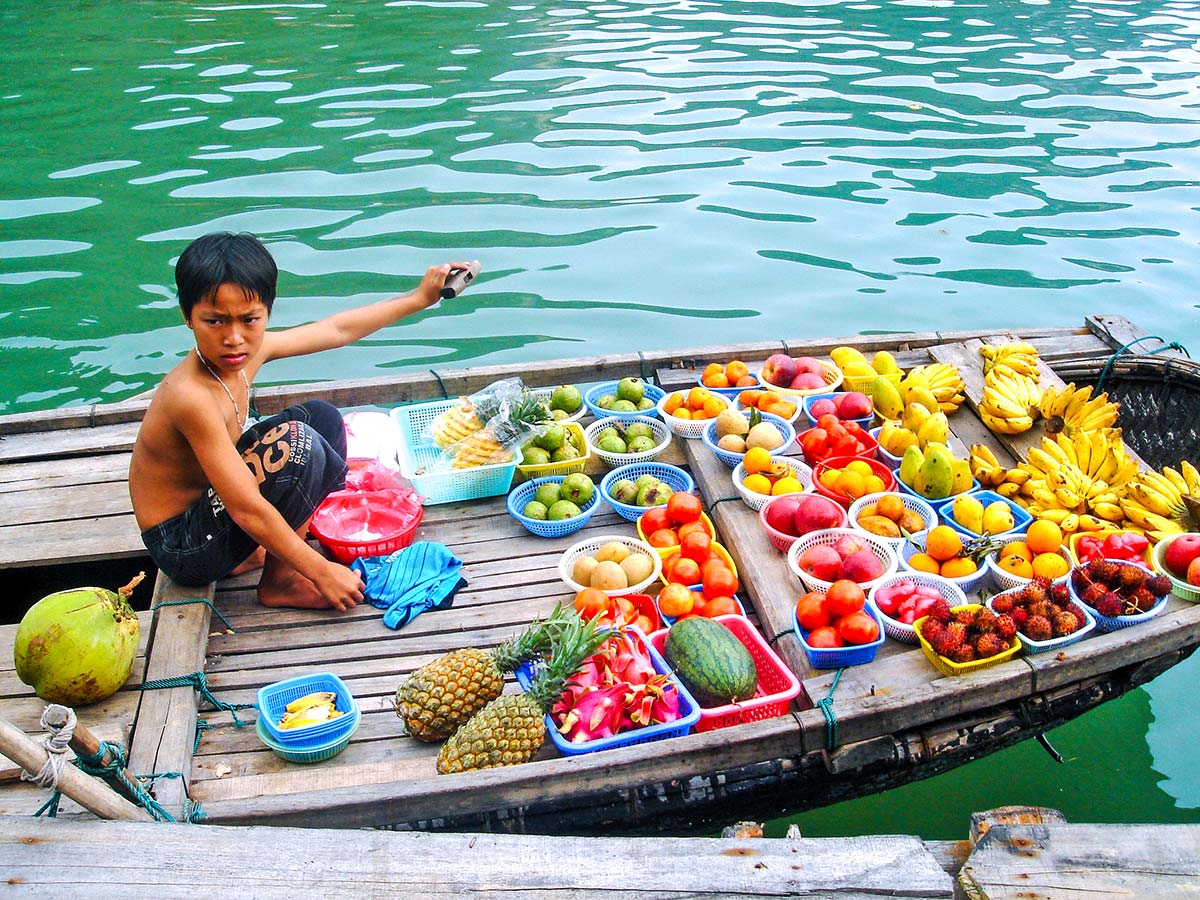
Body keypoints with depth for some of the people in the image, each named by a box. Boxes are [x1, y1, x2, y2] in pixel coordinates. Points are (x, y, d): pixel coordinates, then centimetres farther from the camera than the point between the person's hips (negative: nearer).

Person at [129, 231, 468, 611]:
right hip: (183, 548, -9)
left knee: (321, 417, 11)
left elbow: (337, 329, 8)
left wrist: (419, 298, 13)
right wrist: (322, 572, -25)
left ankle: (258, 551, 10)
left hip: (210, 501, 9)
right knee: (297, 445, -27)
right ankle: (279, 583, -6)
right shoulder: (191, 395, -32)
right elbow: (247, 510, -31)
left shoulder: (251, 351, -7)